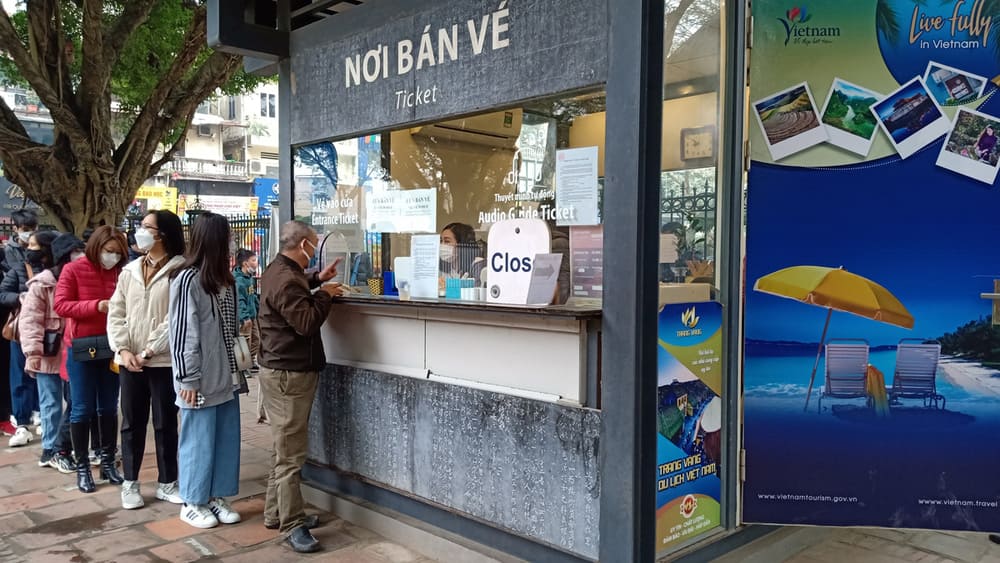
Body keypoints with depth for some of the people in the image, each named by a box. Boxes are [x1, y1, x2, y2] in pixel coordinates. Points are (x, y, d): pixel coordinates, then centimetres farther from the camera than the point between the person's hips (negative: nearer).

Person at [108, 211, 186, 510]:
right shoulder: (130, 270, 9)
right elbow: (116, 313, 6)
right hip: (129, 360, 4)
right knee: (132, 423, 11)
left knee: (165, 423, 7)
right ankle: (130, 483, 24)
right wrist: (123, 349, -7)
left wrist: (149, 351, -14)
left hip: (164, 361, -4)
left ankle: (167, 482, 20)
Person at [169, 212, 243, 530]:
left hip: (225, 375, 7)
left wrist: (237, 365, 10)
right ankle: (193, 503, 18)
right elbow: (182, 333, -14)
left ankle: (215, 497, 24)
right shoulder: (188, 279, -13)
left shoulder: (223, 279, 11)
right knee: (199, 440, 4)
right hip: (201, 379, -7)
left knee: (226, 439, 11)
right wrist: (187, 378, -14)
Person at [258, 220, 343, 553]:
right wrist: (325, 294, -12)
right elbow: (306, 322, -26)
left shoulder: (279, 270, 11)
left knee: (285, 447, 18)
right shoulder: (284, 279, -23)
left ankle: (276, 513, 28)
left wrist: (317, 280, 17)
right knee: (290, 453, -5)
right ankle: (292, 525, 2)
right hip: (288, 374, -11)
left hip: (286, 371, 11)